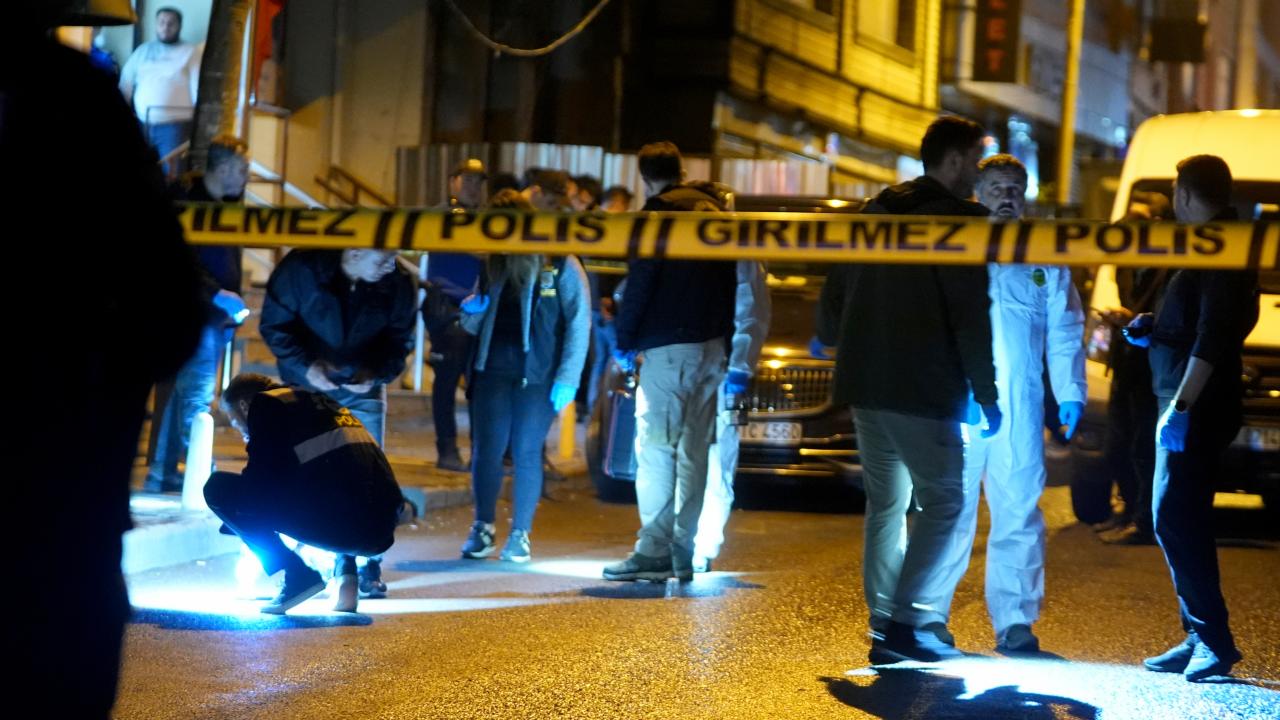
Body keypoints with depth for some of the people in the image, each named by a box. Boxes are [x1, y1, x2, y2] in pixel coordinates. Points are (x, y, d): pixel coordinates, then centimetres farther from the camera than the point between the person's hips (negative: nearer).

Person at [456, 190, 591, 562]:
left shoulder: (561, 265, -2)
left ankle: (521, 534, 9)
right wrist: (472, 310, -5)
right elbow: (475, 325, 20)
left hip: (538, 375, -4)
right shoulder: (494, 265, 12)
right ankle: (483, 526, 13)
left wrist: (567, 378, -11)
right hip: (494, 371, 4)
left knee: (527, 453, 0)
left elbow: (579, 323, -4)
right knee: (485, 449, 0)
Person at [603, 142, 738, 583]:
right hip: (712, 345, 8)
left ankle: (654, 551, -9)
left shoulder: (660, 212, -8)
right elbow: (730, 279, 16)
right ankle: (685, 553, 11)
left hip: (670, 347, -8)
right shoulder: (713, 207, 15)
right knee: (694, 451, 10)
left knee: (656, 449, -6)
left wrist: (624, 342, -3)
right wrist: (725, 339, 18)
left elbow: (640, 282, -12)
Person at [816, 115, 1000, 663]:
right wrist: (987, 394, -8)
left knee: (886, 504, 13)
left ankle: (886, 628, 12)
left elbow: (834, 295, 19)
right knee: (944, 499, -1)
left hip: (865, 385, 7)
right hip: (922, 391, -7)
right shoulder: (961, 219, -9)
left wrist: (841, 348, 34)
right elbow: (973, 318, -13)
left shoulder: (875, 213, 14)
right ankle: (909, 622, -10)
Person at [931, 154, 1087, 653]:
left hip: (1020, 409, 1)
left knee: (1018, 513, -1)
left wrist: (1070, 394, 2)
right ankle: (930, 615, 5)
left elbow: (1065, 332, 13)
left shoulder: (1045, 261, 14)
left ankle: (1014, 620, 4)